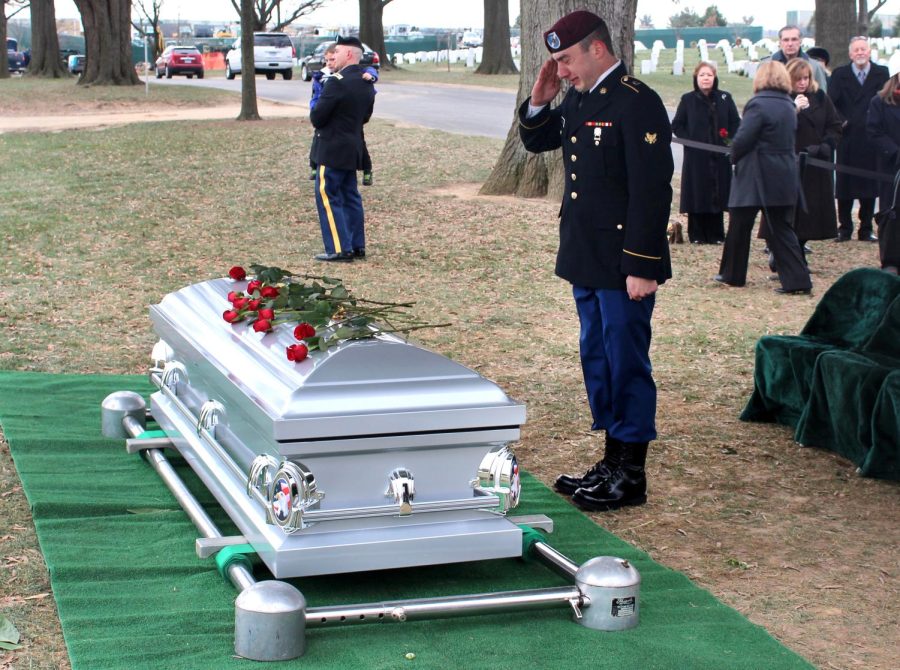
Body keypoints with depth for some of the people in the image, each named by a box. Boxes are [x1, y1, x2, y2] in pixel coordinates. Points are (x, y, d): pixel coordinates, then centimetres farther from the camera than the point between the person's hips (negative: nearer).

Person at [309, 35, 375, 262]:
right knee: (350, 196, 15)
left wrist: (318, 122, 3)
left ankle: (339, 249, -4)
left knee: (328, 197, -3)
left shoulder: (338, 82, -19)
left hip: (333, 149, -9)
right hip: (354, 148, 9)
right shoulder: (366, 84, 9)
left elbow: (316, 117, -17)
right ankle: (357, 246, 18)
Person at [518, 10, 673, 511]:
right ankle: (612, 463, 26)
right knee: (597, 359, 15)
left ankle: (631, 475, 9)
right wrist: (539, 101, 5)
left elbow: (652, 191, -20)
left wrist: (642, 267, -22)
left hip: (624, 265, -9)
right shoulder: (578, 101, 10)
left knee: (626, 362, -1)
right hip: (586, 260, 9)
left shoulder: (637, 104, -16)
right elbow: (535, 141, 25)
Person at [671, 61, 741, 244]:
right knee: (697, 195, -3)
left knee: (718, 194, 3)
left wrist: (730, 142, -3)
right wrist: (689, 140, -7)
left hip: (720, 157, 2)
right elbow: (676, 125, 6)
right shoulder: (688, 100, 3)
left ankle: (716, 234, 11)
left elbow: (736, 123, 10)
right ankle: (697, 235, 5)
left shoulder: (725, 98, 6)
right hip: (696, 157, -1)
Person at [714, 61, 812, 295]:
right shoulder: (789, 106, 10)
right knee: (781, 228, 8)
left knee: (740, 225, 9)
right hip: (785, 177, 7)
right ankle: (797, 279, -1)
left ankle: (733, 274, 20)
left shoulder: (759, 105, -14)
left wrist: (735, 158, 1)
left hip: (756, 178, -6)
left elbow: (742, 139, -18)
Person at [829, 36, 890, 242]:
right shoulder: (840, 74, 5)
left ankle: (866, 229, 12)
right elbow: (831, 103, 1)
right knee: (844, 186, 3)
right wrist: (840, 122, -11)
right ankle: (844, 228, 12)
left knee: (870, 186, 4)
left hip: (871, 138, 0)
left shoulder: (881, 73, 4)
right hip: (847, 138, 0)